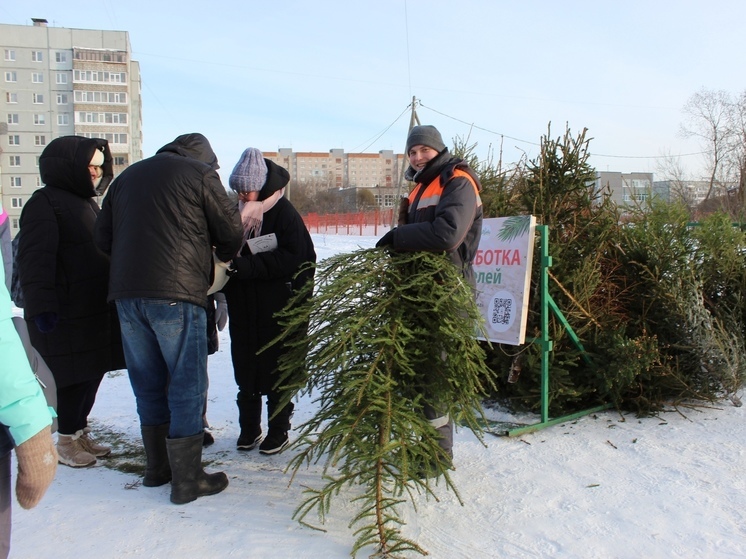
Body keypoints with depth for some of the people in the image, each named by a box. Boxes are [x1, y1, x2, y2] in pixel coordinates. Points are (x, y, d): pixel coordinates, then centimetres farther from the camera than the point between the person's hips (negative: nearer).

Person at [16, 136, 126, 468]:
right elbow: (35, 259, -17)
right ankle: (67, 442, 15)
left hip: (96, 309, 8)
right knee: (75, 378, -2)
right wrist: (42, 305, -24)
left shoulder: (86, 202, 19)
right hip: (65, 314, -8)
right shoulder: (44, 203, -9)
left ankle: (81, 433, 27)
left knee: (93, 373, 12)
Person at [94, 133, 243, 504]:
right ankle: (187, 480, 8)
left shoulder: (127, 176, 19)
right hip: (177, 294, -6)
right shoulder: (200, 174, 3)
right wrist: (223, 257, 23)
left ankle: (157, 467, 28)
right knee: (187, 385, 2)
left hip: (126, 293, 6)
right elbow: (231, 230, 2)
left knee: (148, 383, 16)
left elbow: (103, 236, 17)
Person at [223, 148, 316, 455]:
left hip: (278, 311, -5)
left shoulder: (284, 213, -9)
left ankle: (279, 430, 21)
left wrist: (248, 265, -25)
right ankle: (248, 427, 28)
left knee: (276, 371, 5)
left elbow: (294, 258, -19)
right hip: (242, 309, 5)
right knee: (245, 370, 12)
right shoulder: (236, 213, 6)